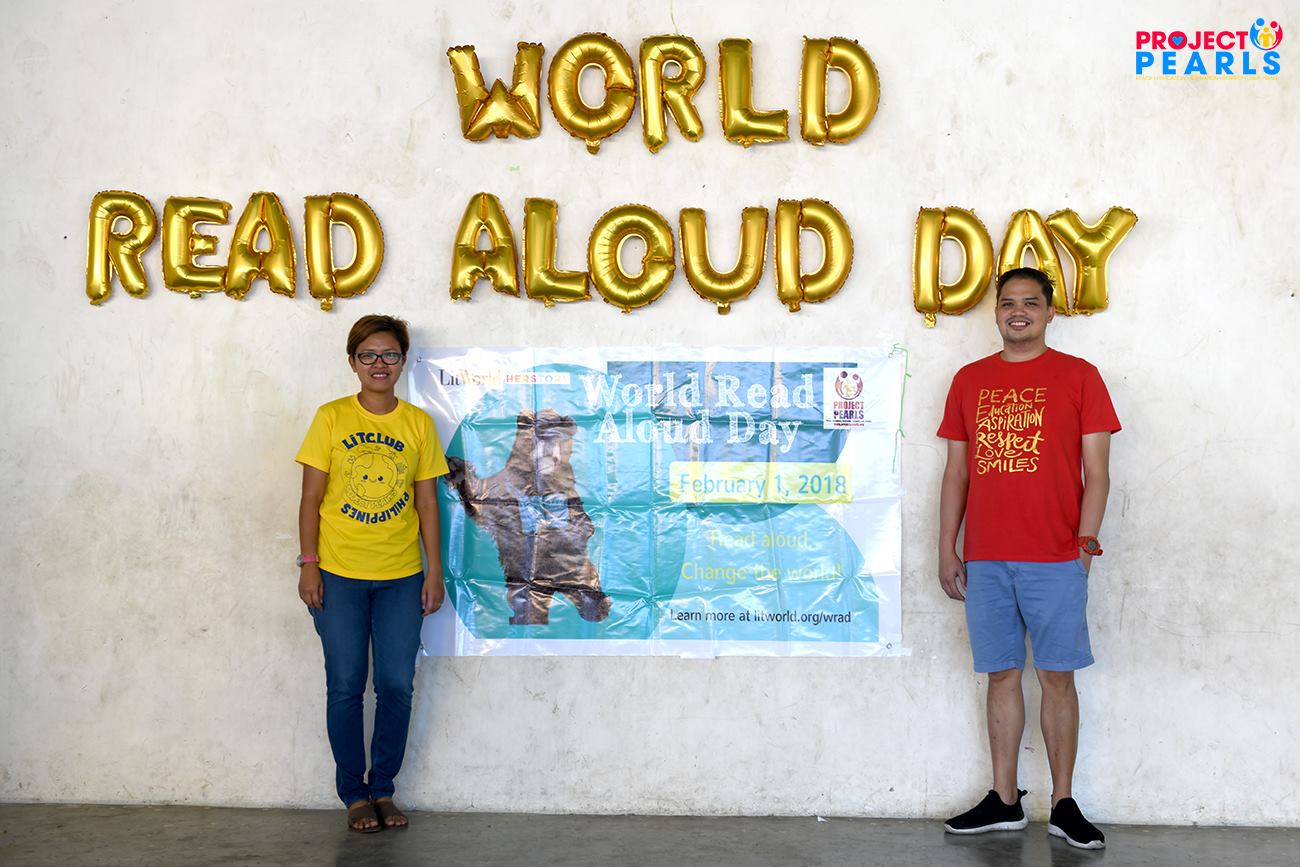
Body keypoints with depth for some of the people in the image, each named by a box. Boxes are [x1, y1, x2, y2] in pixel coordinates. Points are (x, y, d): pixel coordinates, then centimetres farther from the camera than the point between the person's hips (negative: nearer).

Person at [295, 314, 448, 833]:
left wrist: (434, 571, 3)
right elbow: (311, 498, 0)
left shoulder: (418, 423, 5)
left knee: (397, 685, 3)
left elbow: (427, 503, 6)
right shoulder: (331, 419, 0)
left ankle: (383, 789, 19)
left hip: (401, 576, 2)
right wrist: (308, 565, -6)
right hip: (339, 575, -1)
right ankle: (354, 794, 17)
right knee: (345, 686, 4)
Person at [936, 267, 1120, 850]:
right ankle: (1004, 801, 17)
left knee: (1057, 676, 1)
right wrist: (947, 550, 8)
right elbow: (956, 471, 13)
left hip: (1055, 560, -3)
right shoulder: (970, 380, 11)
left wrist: (1085, 542, -9)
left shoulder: (1078, 376, 3)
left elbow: (1096, 472, 1)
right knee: (1001, 674, 8)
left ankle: (1063, 805, 11)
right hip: (985, 561, 3)